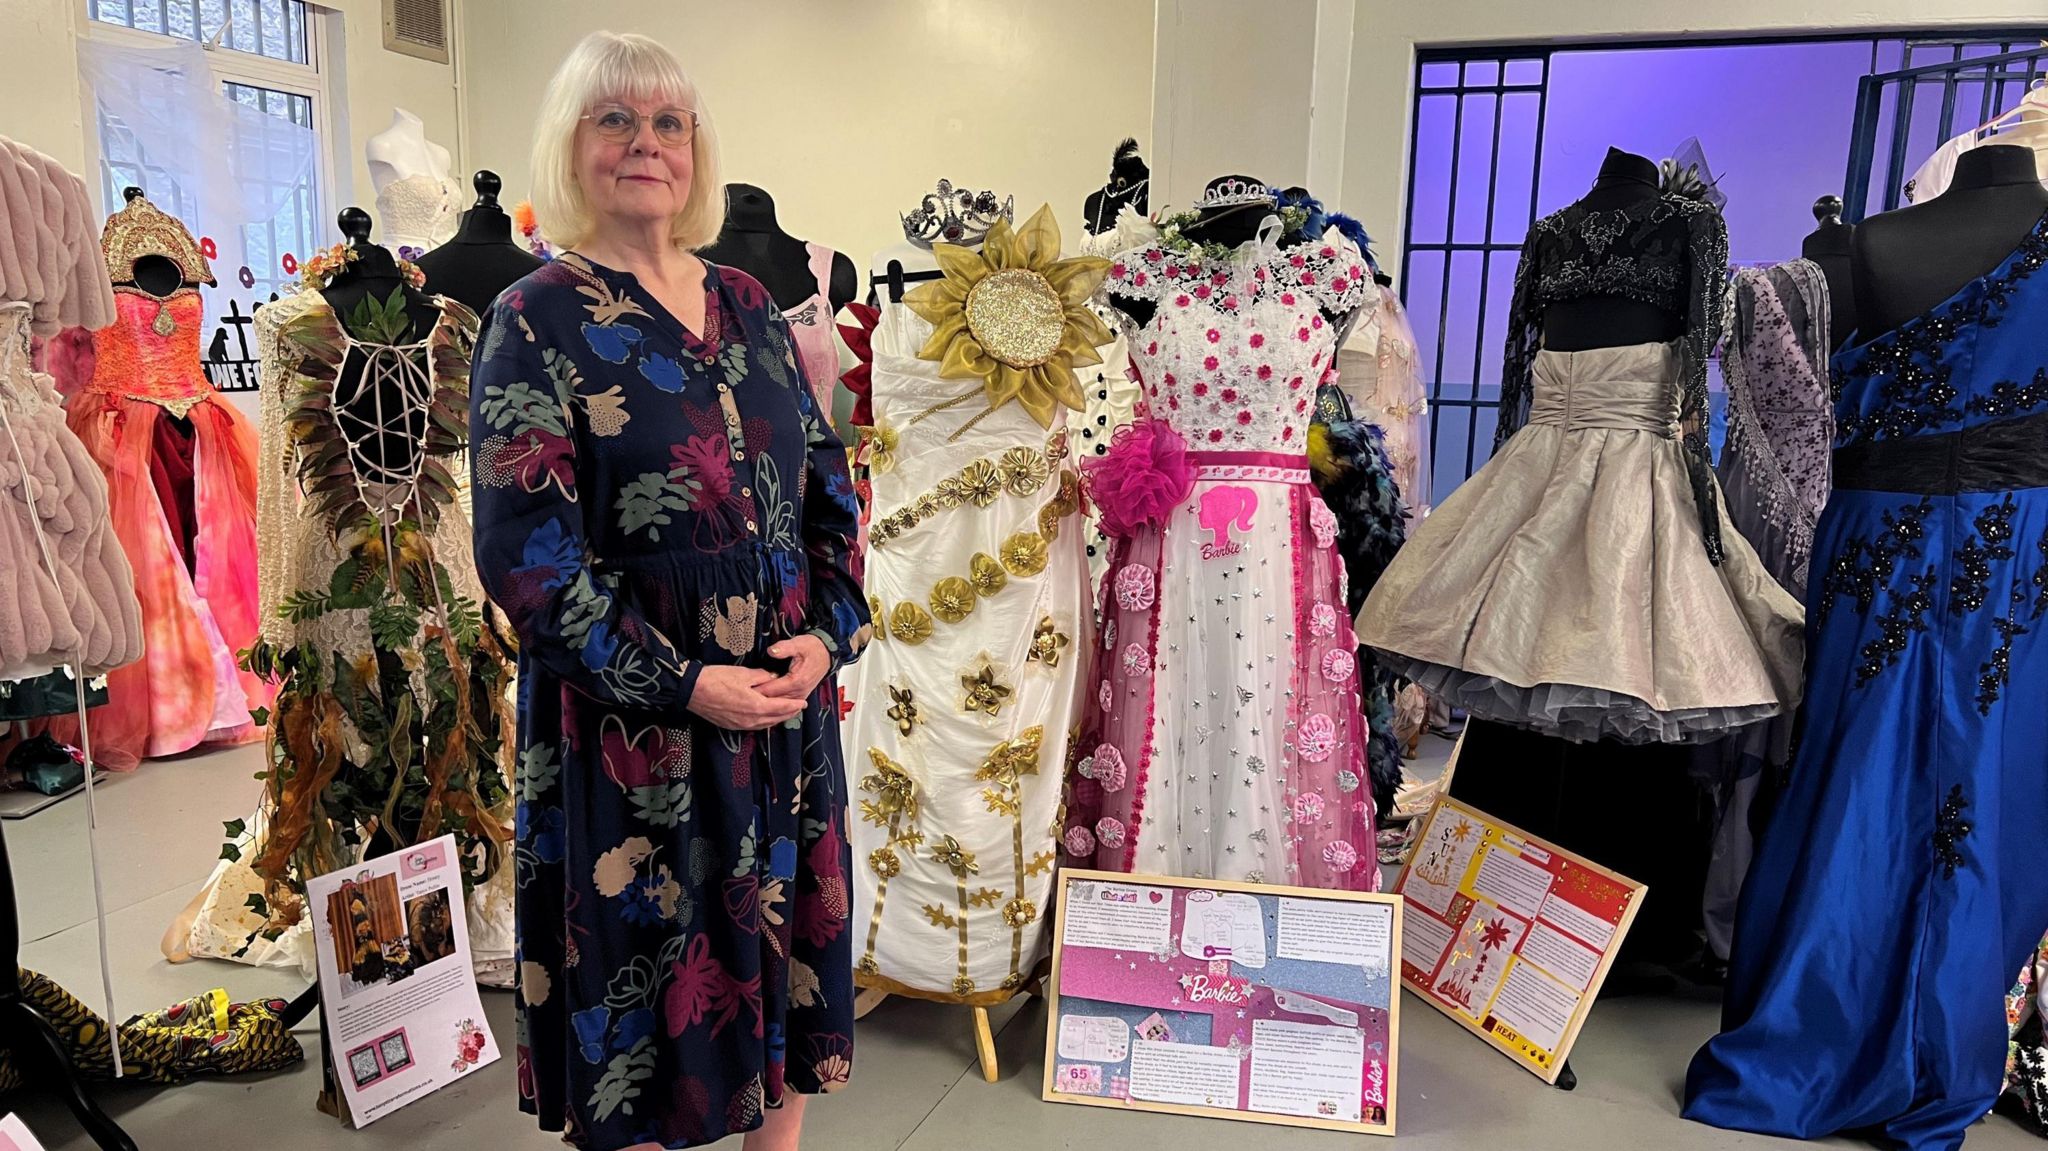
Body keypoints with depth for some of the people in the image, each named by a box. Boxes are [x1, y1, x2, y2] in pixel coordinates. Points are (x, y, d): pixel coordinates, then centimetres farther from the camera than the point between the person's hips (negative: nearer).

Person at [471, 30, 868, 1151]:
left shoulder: (745, 304, 10)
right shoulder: (538, 320, -6)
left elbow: (826, 481, 11)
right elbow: (525, 553, -13)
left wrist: (829, 632, -4)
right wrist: (684, 684, -17)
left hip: (786, 701, 5)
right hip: (635, 726, -5)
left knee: (785, 955, 16)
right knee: (647, 974, 9)